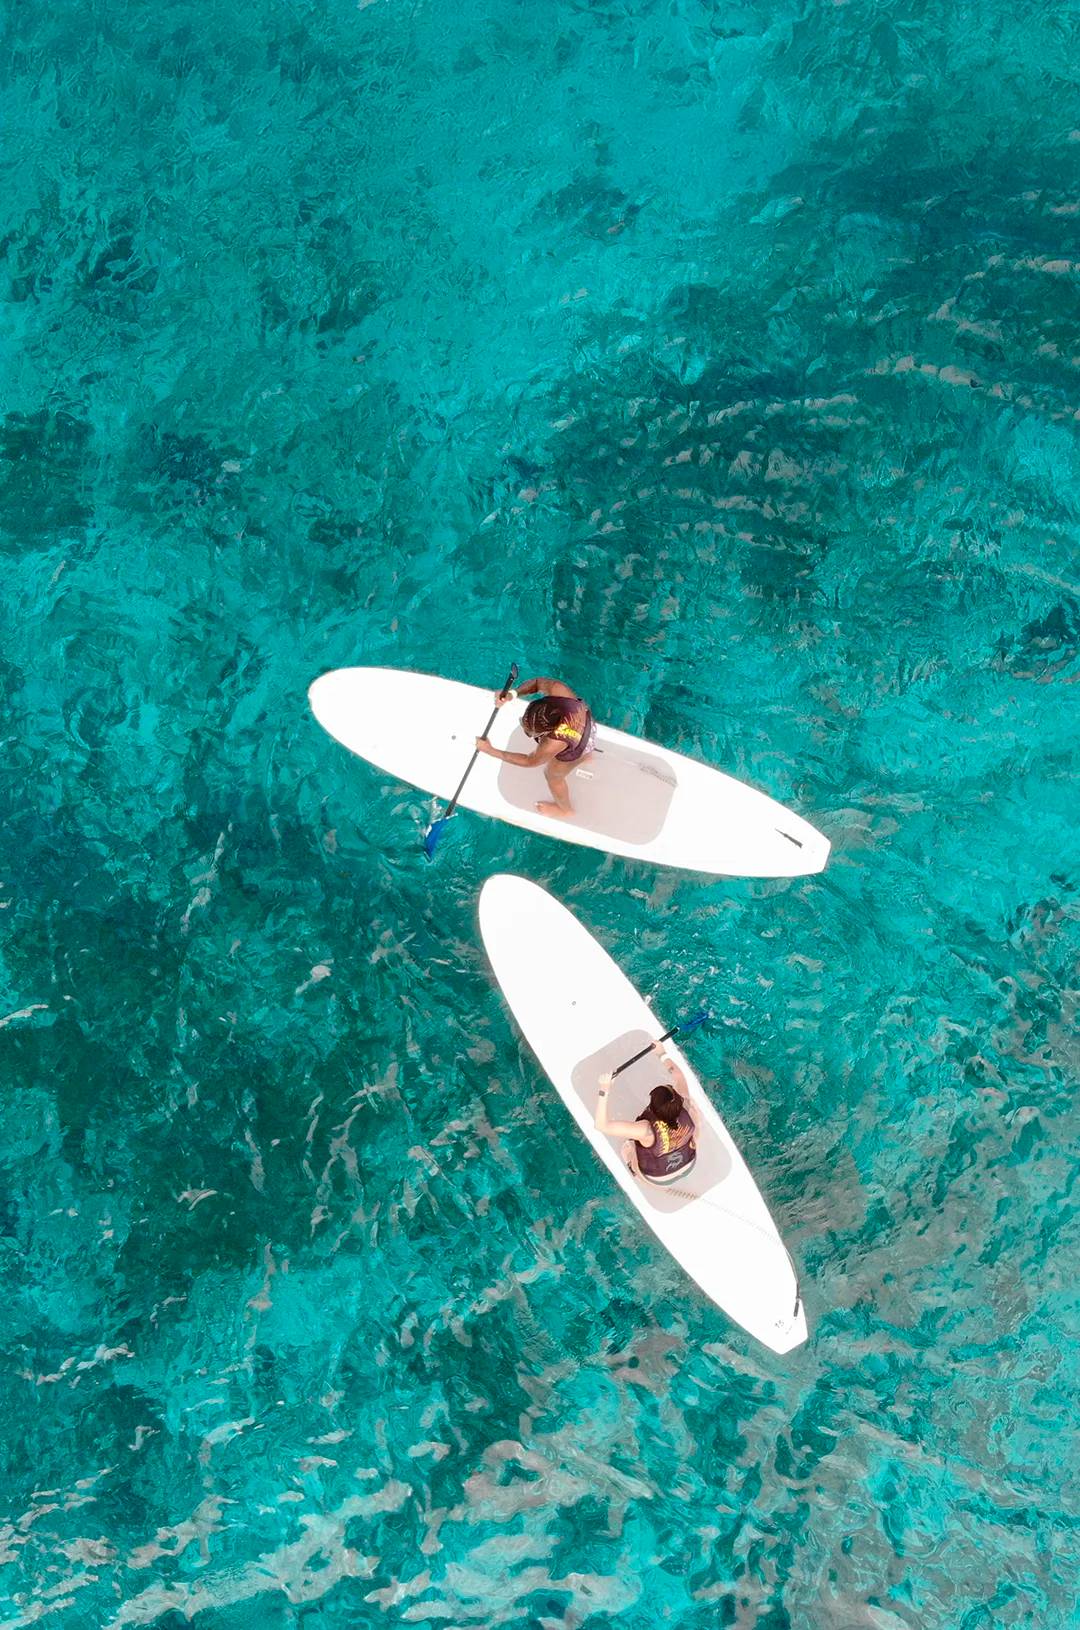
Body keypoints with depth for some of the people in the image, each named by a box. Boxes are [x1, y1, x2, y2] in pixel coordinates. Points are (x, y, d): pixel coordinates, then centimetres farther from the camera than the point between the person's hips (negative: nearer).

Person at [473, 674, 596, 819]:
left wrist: (490, 751, -25)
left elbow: (530, 761, -29)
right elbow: (537, 683, -18)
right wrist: (513, 693, -36)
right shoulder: (557, 689, -40)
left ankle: (565, 808, 60)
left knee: (553, 775, 27)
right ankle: (585, 756, 78)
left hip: (575, 750, -4)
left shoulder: (554, 743, -47)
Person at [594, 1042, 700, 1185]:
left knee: (627, 1149, 22)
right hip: (689, 1166, 3)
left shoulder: (646, 1131, -43)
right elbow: (679, 1076, -13)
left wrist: (604, 1091, -44)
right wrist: (662, 1054, -5)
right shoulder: (686, 1108, -33)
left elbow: (601, 1125, -42)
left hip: (658, 1178, -2)